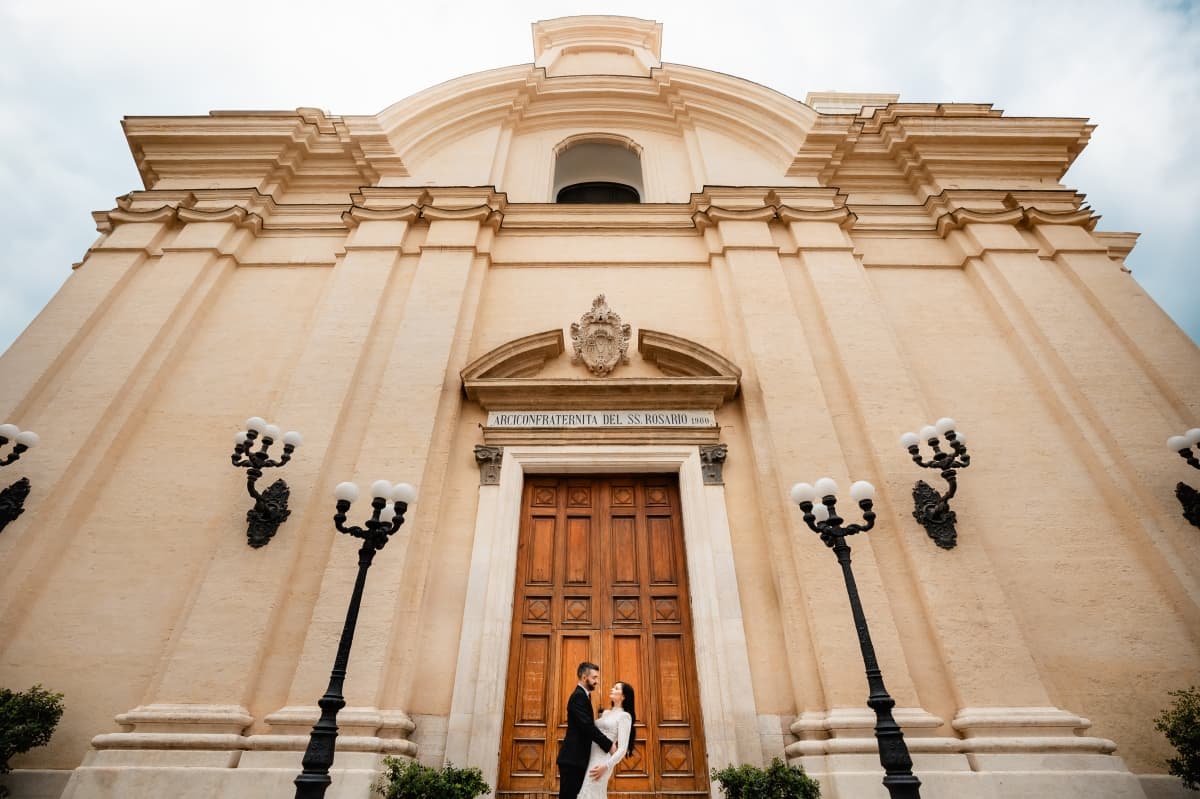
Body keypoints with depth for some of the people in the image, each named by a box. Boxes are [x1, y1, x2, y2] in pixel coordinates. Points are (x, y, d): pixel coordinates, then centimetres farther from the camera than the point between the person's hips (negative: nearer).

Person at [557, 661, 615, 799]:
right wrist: (609, 745, -18)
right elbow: (587, 726, -24)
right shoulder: (579, 696, -16)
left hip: (576, 758, 10)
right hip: (572, 758, -10)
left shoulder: (582, 695, 16)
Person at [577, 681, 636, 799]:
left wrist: (606, 766, -19)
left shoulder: (624, 716, -7)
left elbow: (623, 748, -13)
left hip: (602, 759, -7)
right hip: (591, 757, 7)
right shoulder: (605, 713, 16)